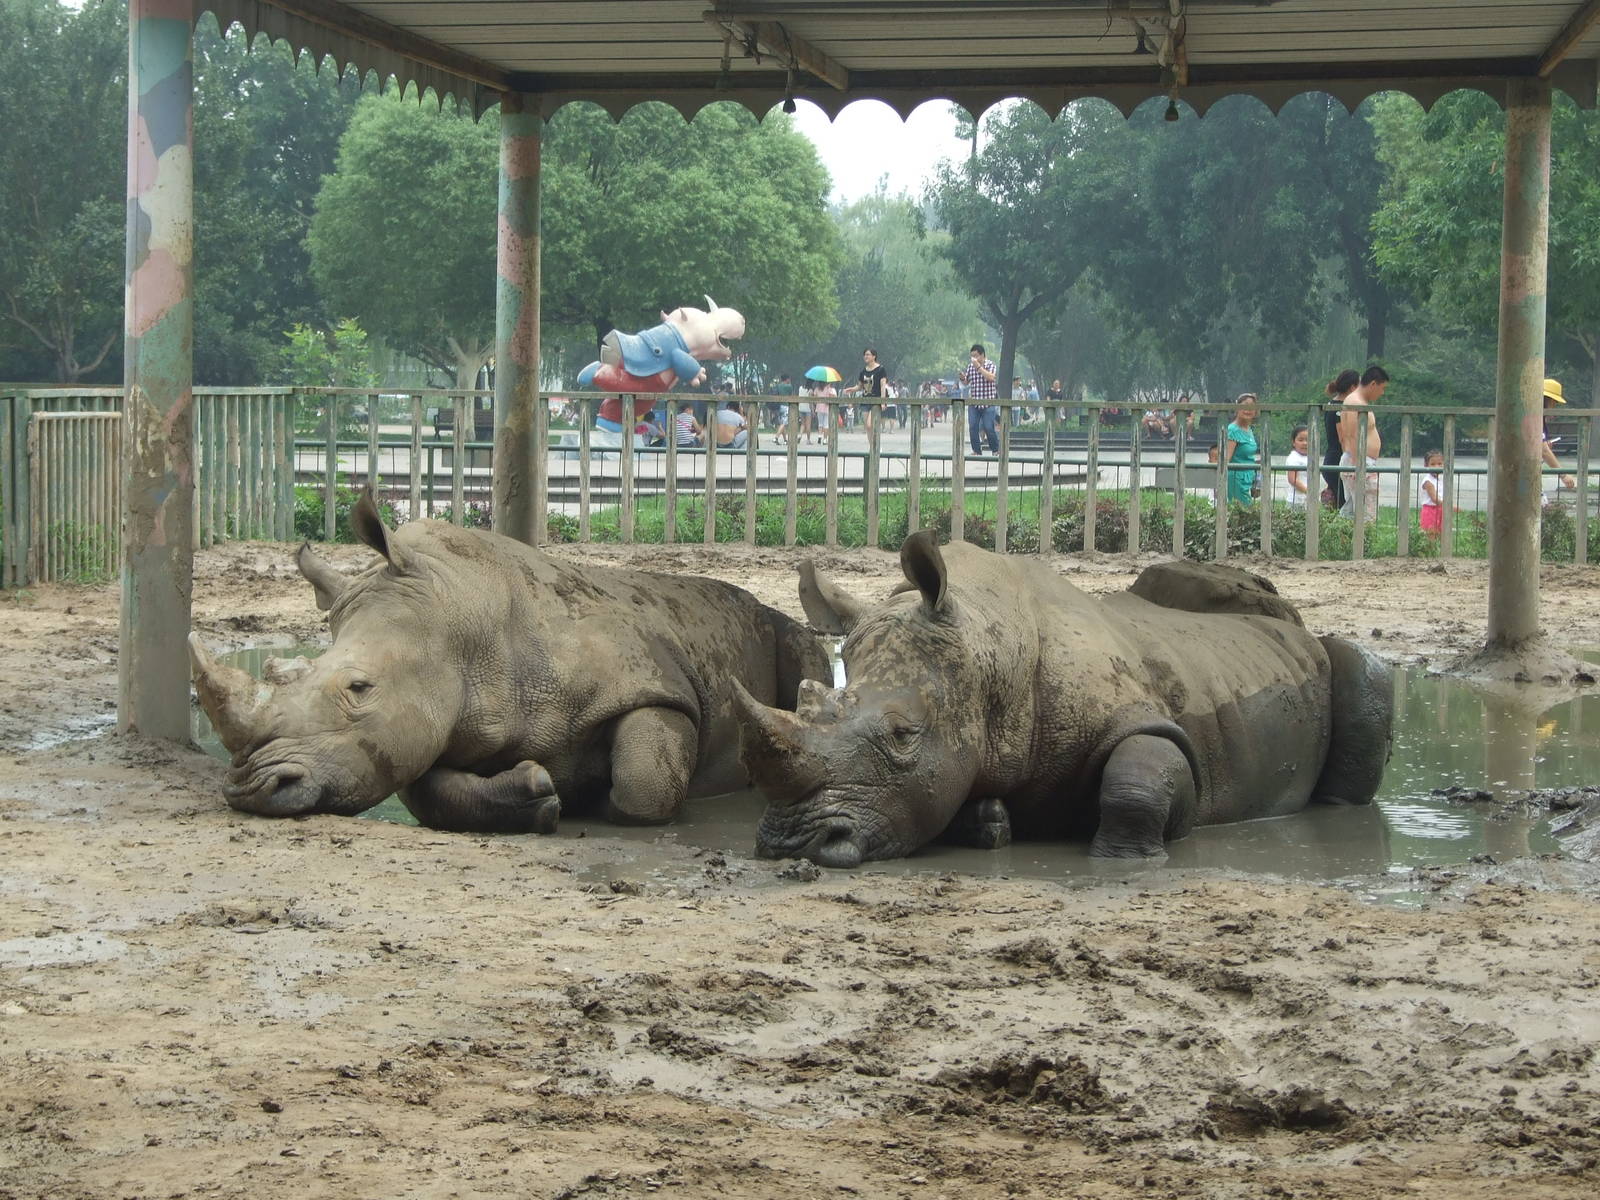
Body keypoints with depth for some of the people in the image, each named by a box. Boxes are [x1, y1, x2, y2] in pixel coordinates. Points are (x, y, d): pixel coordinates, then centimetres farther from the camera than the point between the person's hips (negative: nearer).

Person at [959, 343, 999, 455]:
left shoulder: (990, 365, -3)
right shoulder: (970, 366, 9)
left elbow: (991, 377, -22)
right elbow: (966, 383, 17)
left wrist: (979, 366, -23)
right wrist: (962, 378, -6)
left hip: (987, 403, -4)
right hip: (973, 403, 4)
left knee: (989, 428, -5)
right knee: (973, 428, -2)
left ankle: (995, 450, 11)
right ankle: (976, 450, 7)